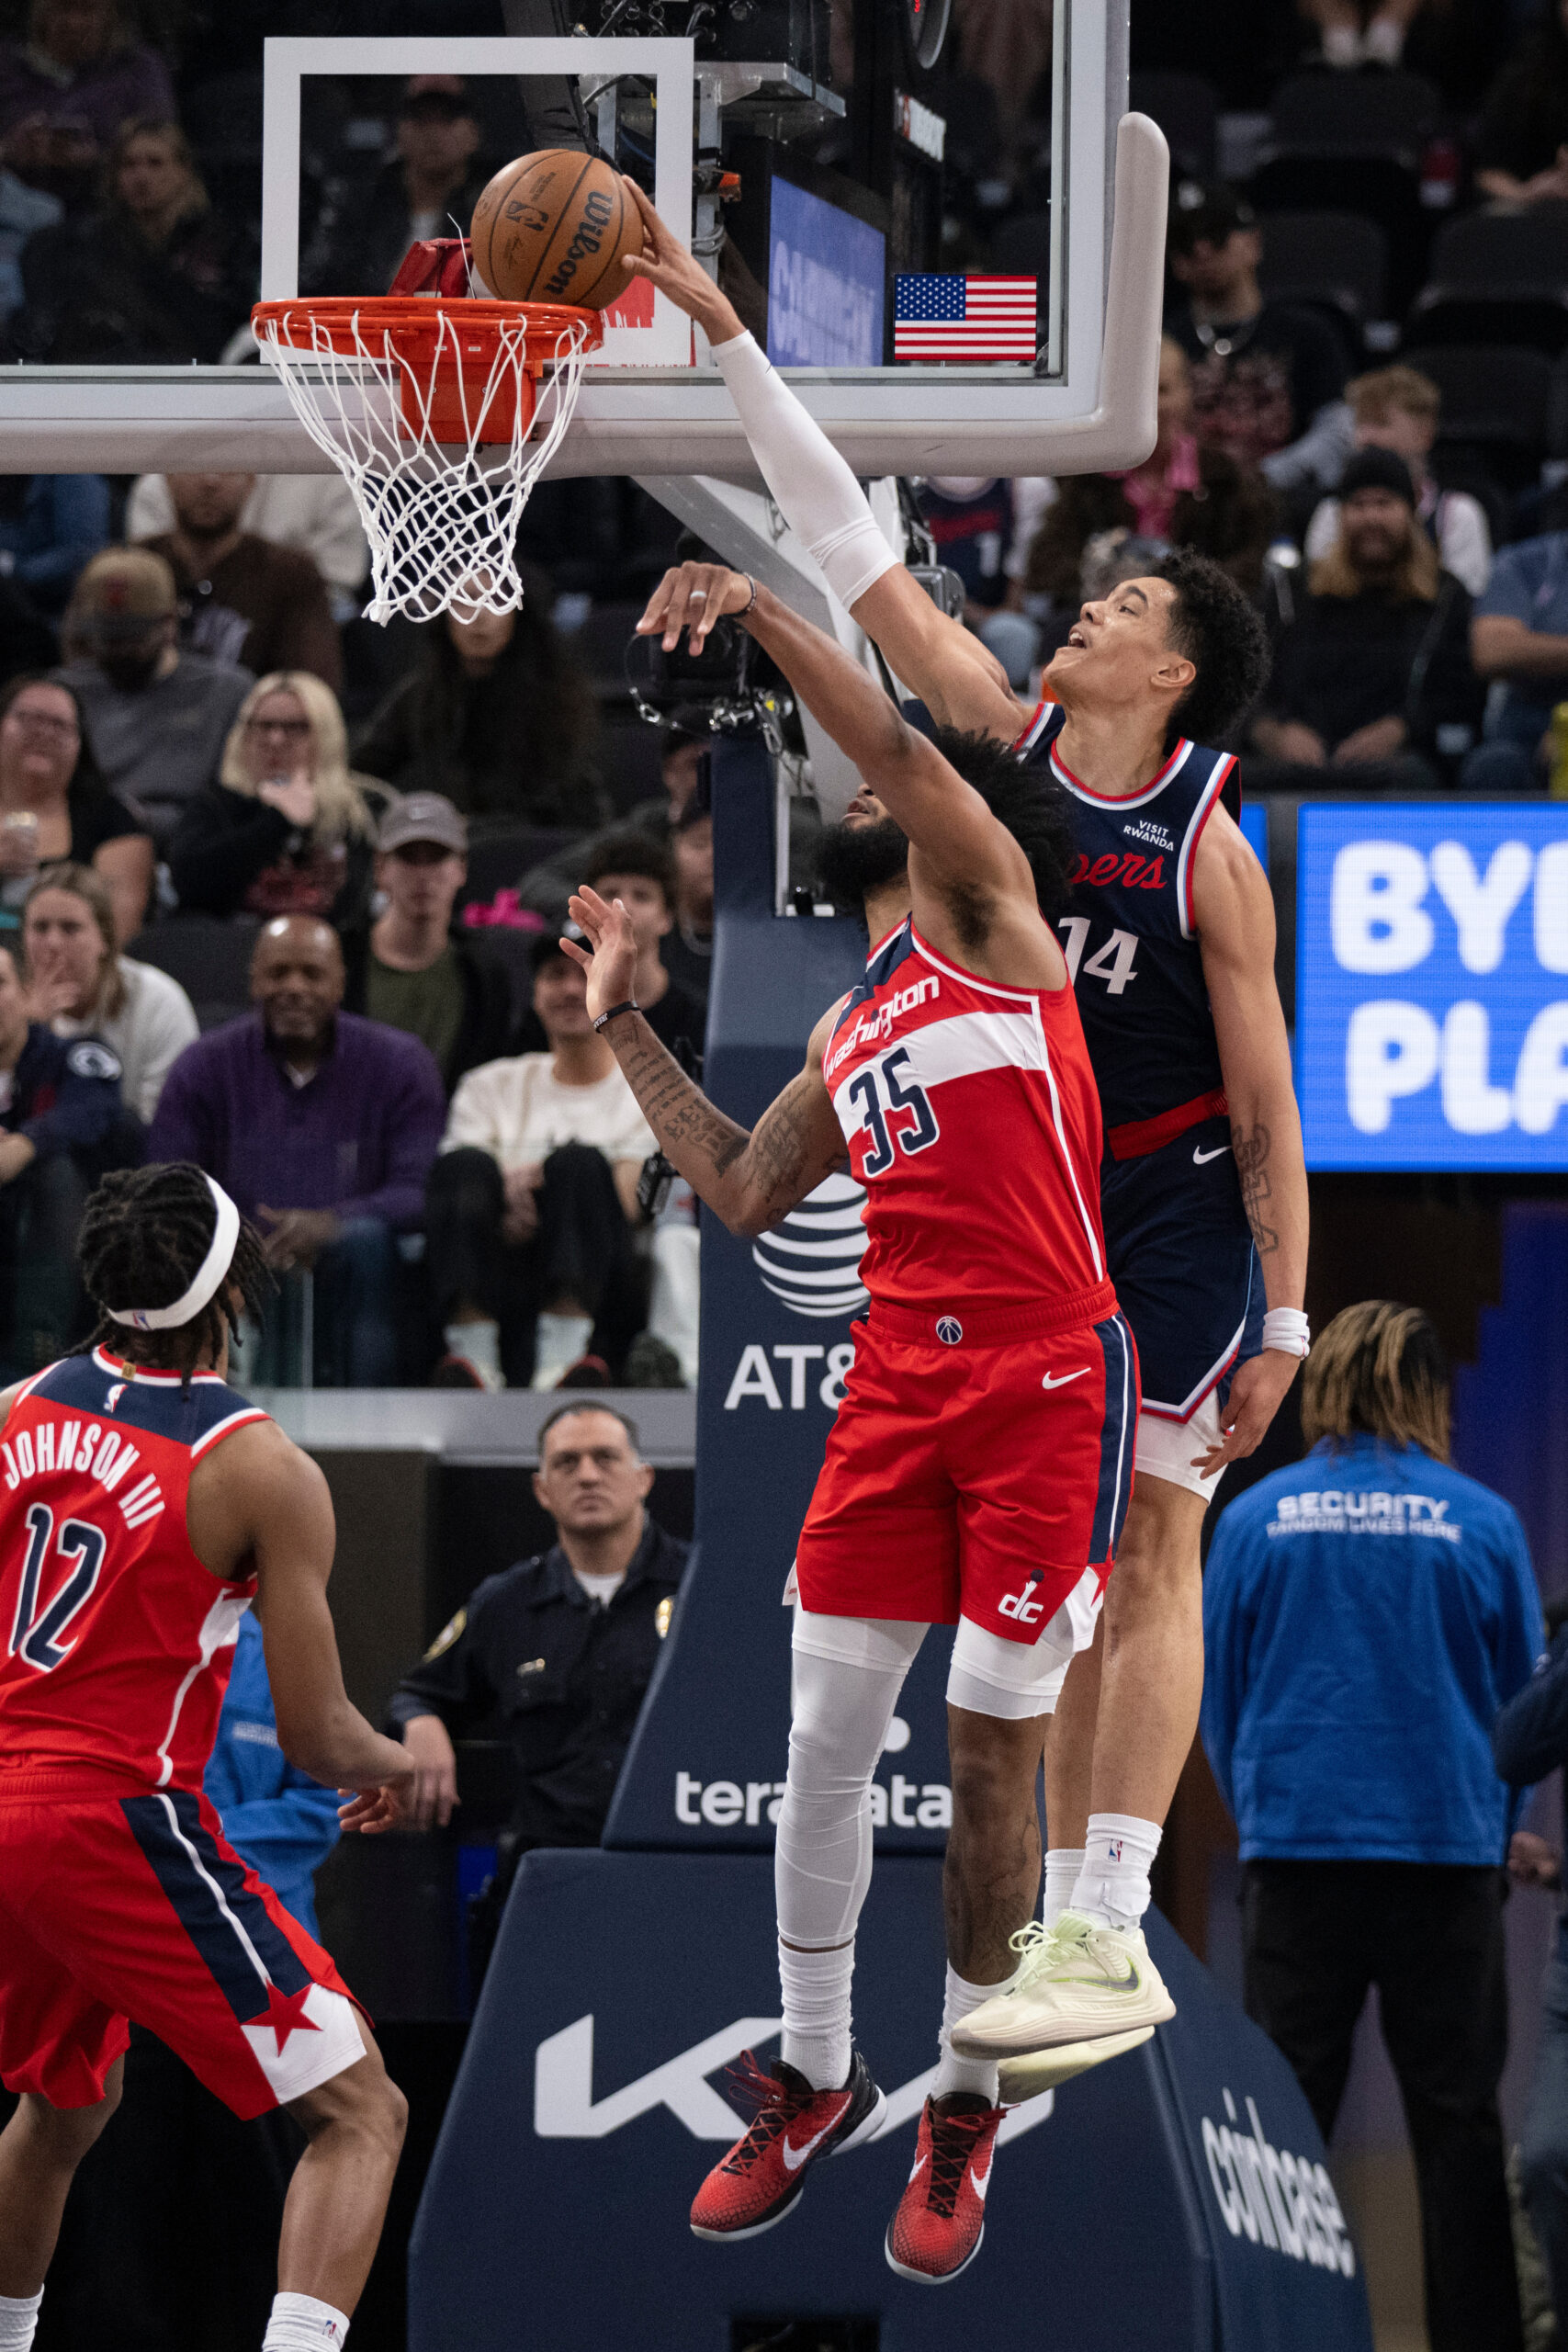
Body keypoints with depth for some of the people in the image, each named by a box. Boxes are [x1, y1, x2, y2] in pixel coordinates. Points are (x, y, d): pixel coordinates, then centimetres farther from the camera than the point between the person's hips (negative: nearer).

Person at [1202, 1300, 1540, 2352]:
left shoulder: (1255, 1518, 1)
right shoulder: (1482, 1524, -2)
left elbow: (1216, 1700, 10)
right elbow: (1526, 1701, 8)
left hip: (1298, 1847, 1)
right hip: (1450, 1852, -1)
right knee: (1457, 2121, 4)